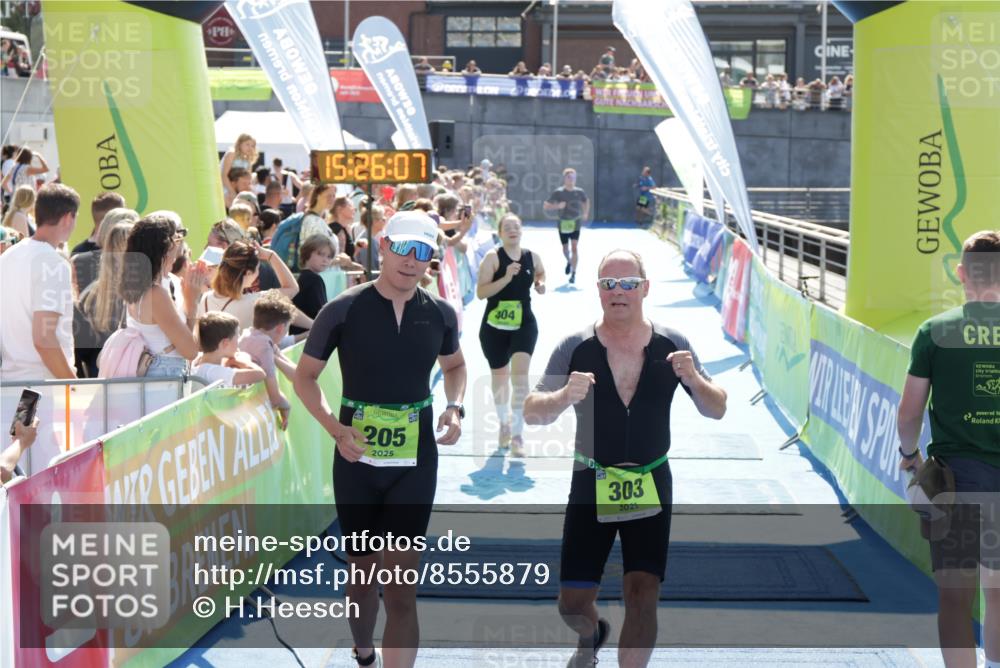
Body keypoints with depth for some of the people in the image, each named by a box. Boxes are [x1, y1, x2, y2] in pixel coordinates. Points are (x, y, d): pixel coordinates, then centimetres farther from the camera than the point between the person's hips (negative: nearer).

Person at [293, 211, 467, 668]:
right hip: (357, 459, 0)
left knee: (401, 582, -8)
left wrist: (455, 408, 0)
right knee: (364, 569, 14)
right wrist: (335, 429, -16)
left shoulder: (439, 314, 0)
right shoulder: (344, 310, -8)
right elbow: (305, 376, -1)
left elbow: (455, 365, 20)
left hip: (414, 461, 1)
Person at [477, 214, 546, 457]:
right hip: (494, 327, -1)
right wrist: (506, 278, -26)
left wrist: (540, 284, 2)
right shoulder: (492, 257, -10)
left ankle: (517, 434, -12)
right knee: (499, 376, 13)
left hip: (524, 325, 1)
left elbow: (540, 275, 24)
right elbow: (481, 292, -17)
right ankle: (504, 423, 38)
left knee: (520, 374, -15)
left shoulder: (532, 257, 1)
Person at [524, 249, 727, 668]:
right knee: (572, 605, 7)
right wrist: (565, 396, -30)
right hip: (591, 487, 0)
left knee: (643, 598, -13)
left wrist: (694, 379, -21)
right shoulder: (576, 348, -7)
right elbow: (532, 414, -8)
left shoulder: (671, 346, -4)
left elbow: (717, 410, 0)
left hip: (651, 488, 0)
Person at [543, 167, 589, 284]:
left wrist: (585, 213, 8)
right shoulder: (558, 192, -5)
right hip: (563, 224, 0)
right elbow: (545, 206, -3)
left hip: (575, 223, 0)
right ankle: (569, 262, 46)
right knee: (565, 249, 11)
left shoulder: (579, 192, 1)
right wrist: (558, 206, -19)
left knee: (574, 247, -12)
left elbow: (586, 201, 22)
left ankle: (573, 273, -9)